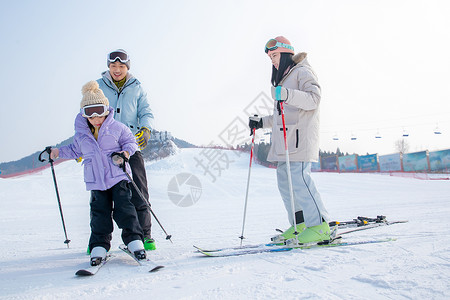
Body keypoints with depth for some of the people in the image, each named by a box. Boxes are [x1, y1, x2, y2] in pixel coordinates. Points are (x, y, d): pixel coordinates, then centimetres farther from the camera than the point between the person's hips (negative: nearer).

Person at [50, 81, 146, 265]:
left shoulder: (116, 127, -1)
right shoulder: (81, 133, 7)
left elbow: (130, 141, 8)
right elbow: (75, 150, 24)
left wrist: (126, 152, -11)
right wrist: (59, 152, 12)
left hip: (117, 176, -2)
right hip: (96, 180, 2)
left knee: (123, 207, -6)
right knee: (100, 212, 2)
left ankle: (134, 240, 4)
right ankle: (99, 246, 11)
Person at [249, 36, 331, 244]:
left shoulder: (302, 72, 1)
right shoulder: (284, 78, 29)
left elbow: (314, 98, -17)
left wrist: (288, 95, -32)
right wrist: (261, 122, 28)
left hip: (299, 137, -10)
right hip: (285, 140, 10)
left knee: (298, 180, -16)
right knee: (285, 182, 5)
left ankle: (319, 226, -10)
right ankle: (300, 225, 10)